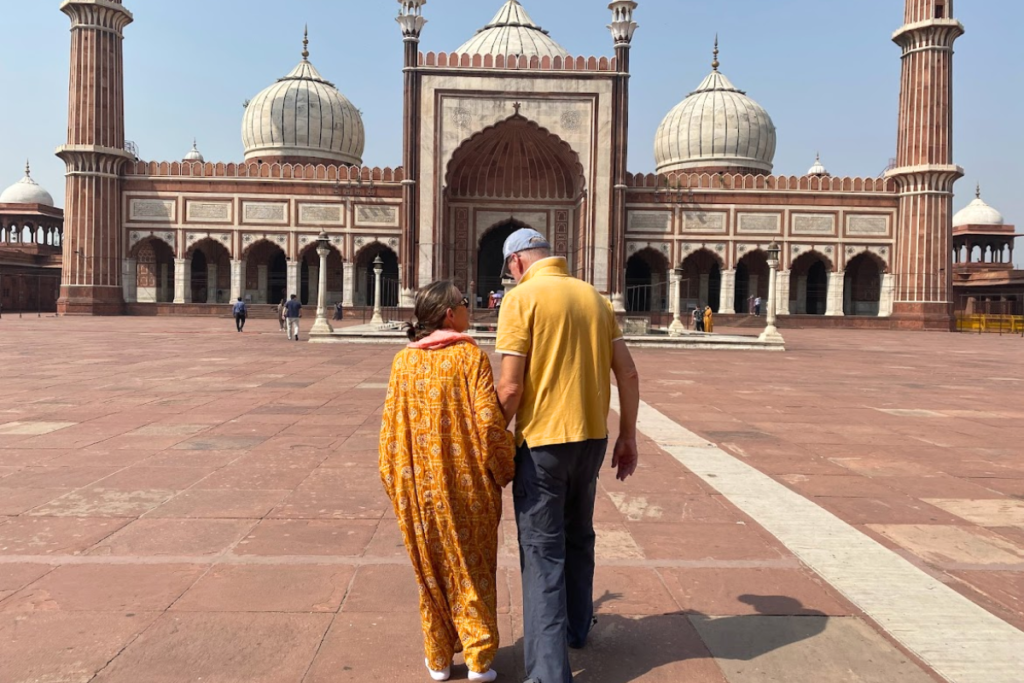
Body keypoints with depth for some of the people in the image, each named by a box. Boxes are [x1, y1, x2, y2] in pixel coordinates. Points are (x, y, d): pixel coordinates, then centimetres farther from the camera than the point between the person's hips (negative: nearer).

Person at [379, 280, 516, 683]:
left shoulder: (404, 361, 0)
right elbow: (488, 420, -15)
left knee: (432, 569, 16)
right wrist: (505, 469, -1)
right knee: (472, 569, 12)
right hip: (468, 483, -3)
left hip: (421, 485, 3)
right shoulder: (470, 355, -10)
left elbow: (392, 425, 0)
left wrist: (394, 480, 11)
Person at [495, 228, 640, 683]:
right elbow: (628, 374, 7)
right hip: (592, 438, 6)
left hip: (542, 441, -6)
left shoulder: (522, 298, -10)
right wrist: (627, 437, 14)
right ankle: (577, 627, 42)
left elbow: (510, 387, -16)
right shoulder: (594, 297, 8)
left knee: (543, 555, 2)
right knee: (578, 539, 24)